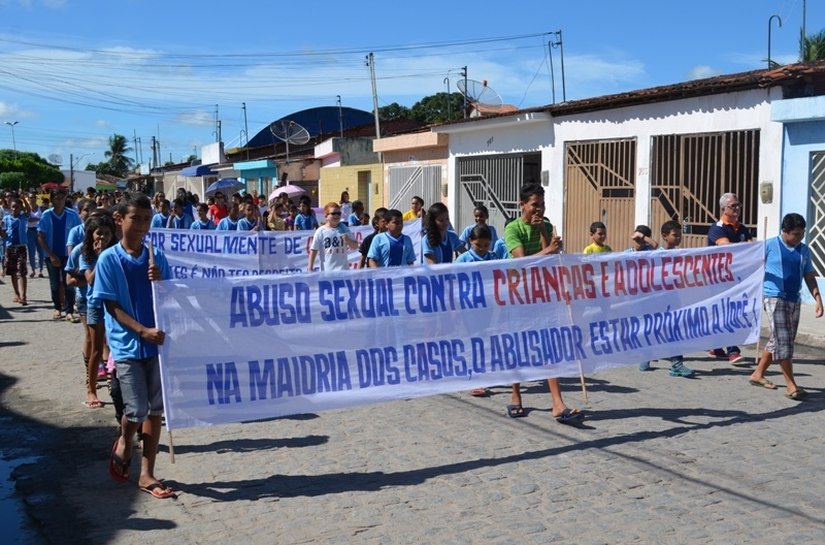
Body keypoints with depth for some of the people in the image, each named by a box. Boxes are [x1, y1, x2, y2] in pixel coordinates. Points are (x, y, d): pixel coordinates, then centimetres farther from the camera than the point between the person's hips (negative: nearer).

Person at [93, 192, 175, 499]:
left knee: (155, 409, 6)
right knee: (136, 409, -8)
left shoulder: (157, 258, 5)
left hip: (157, 342, 4)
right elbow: (112, 306, -7)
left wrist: (160, 281, -13)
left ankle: (147, 473, 17)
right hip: (127, 344, -3)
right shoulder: (108, 259, -4)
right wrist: (143, 330, -19)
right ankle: (124, 444, 26)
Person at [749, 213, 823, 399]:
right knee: (783, 340, -11)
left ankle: (758, 374, 25)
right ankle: (791, 386, -11)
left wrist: (818, 299, 2)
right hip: (774, 298, -6)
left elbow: (809, 277, 12)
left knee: (778, 341, 11)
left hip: (794, 300, 6)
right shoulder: (770, 246, -4)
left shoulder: (804, 250, 10)